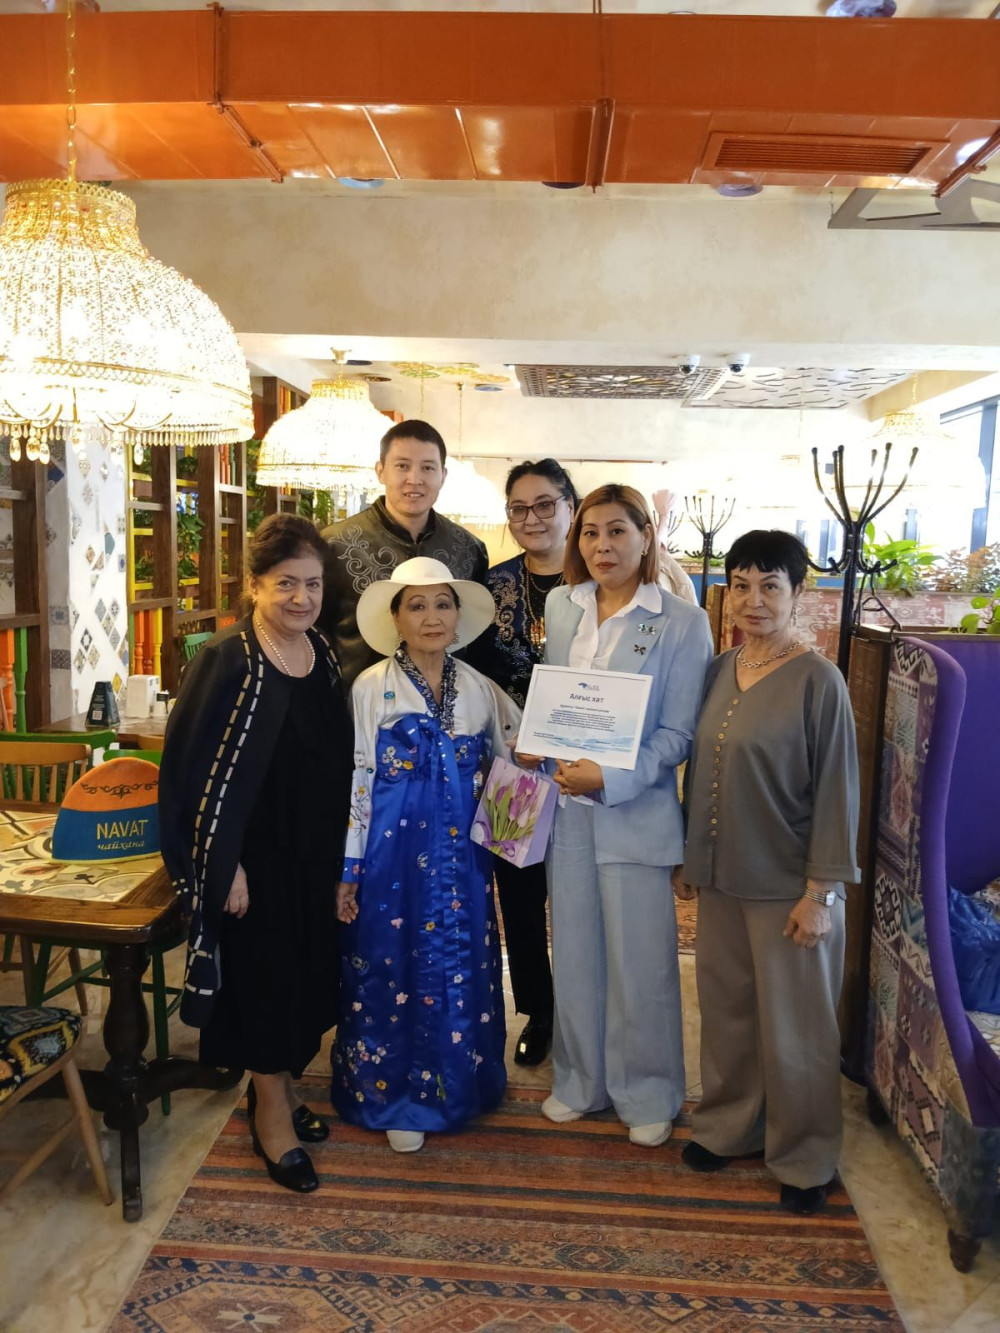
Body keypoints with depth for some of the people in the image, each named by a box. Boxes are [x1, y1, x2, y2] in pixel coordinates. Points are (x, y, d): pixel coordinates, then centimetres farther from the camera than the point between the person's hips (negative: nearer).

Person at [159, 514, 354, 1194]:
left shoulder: (324, 654, 4)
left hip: (316, 854, 7)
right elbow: (195, 769, -17)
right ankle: (273, 1112, 24)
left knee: (308, 975, 17)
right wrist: (225, 864, -18)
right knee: (266, 978, 5)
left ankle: (280, 1087, 38)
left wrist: (342, 853, 12)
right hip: (255, 856, -6)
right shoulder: (226, 660, -16)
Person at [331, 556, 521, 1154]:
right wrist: (347, 870, -7)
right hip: (395, 853, -3)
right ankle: (394, 1098, 23)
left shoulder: (480, 689, 5)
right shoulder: (373, 687, -6)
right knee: (394, 969, 5)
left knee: (463, 968, 11)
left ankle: (457, 1084, 31)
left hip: (463, 858, 4)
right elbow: (355, 780, -6)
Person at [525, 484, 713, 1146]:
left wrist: (611, 779, -21)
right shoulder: (560, 606, 7)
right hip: (566, 805, 4)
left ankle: (647, 1094, 28)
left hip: (635, 811, -4)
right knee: (575, 953, 15)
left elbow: (678, 734, -10)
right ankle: (581, 1080, 34)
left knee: (641, 962, 7)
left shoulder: (683, 621, -8)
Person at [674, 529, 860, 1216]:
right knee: (727, 1009, 18)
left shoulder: (817, 680, -14)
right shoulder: (722, 670, 4)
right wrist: (690, 857, 13)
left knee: (794, 1029, 8)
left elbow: (837, 792, -13)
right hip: (723, 878, 6)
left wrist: (821, 893, -14)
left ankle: (804, 1159, 28)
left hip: (788, 887, -5)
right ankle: (730, 1124, 38)